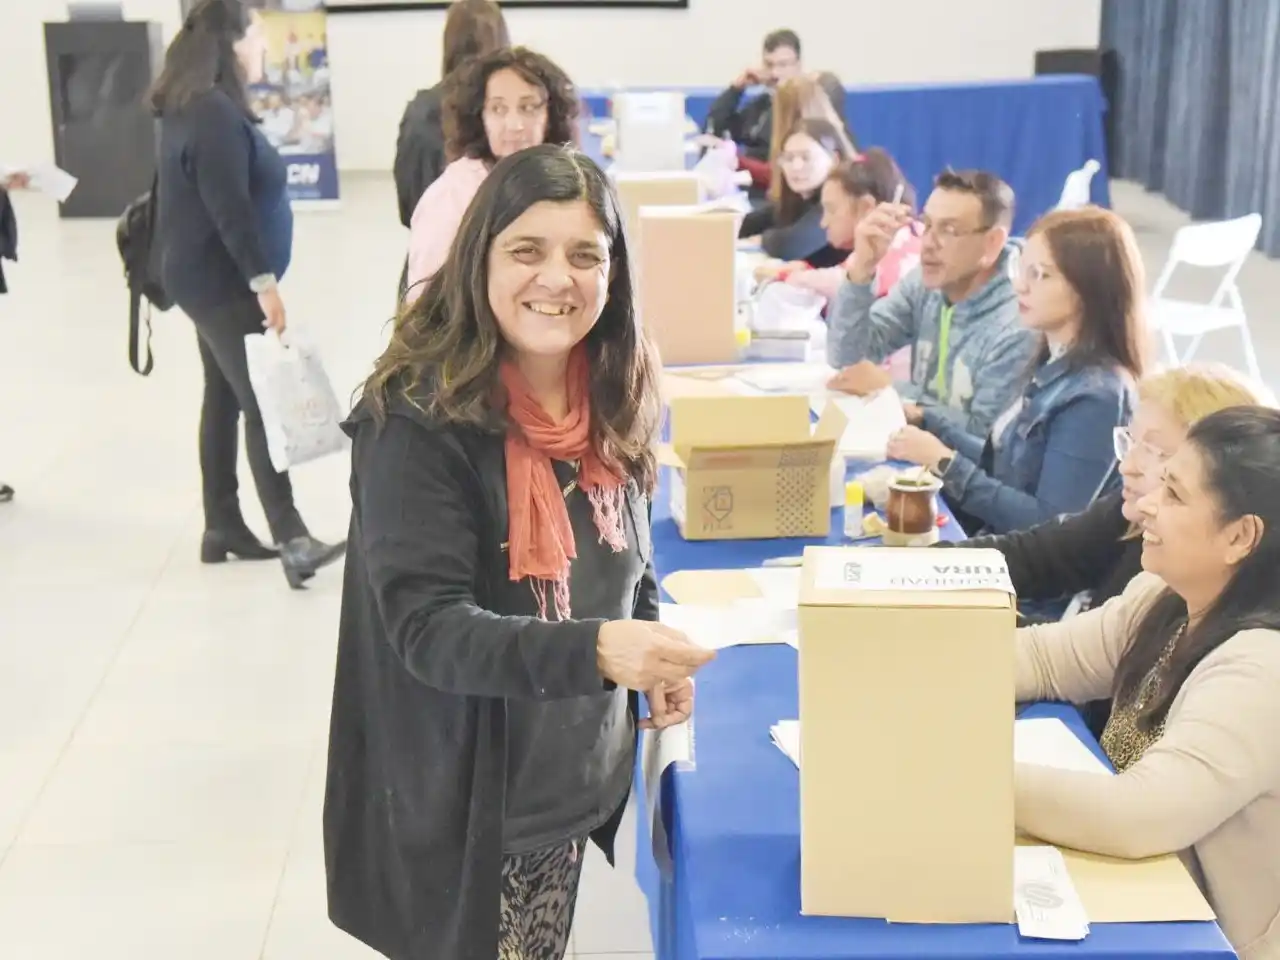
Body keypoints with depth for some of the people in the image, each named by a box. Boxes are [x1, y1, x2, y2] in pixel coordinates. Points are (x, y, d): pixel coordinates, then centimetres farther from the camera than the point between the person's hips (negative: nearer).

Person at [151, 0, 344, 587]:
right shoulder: (215, 114, -19)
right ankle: (290, 538, -18)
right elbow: (230, 210, -25)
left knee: (224, 398, 12)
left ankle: (222, 528, 18)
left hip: (210, 280, 11)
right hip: (224, 283, -11)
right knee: (261, 403, -14)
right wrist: (263, 280, -24)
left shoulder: (193, 107, 14)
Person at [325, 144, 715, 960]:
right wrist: (595, 651, -39)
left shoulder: (611, 402, 0)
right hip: (466, 799, -6)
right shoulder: (419, 422, -20)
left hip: (577, 778, 6)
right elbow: (426, 628, -26)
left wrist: (653, 658, -3)